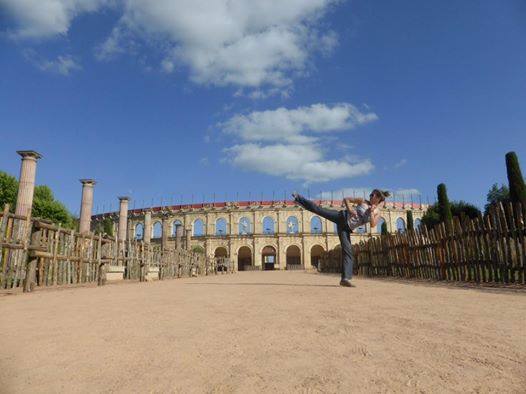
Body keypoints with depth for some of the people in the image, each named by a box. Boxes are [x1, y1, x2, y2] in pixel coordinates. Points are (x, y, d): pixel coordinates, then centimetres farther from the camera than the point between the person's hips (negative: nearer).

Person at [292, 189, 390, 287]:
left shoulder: (376, 213, 7)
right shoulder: (363, 201, 4)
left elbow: (373, 225, -11)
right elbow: (346, 199, 9)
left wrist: (371, 211, -16)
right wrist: (349, 209, -9)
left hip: (347, 228, 1)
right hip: (341, 217, -1)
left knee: (347, 250, -8)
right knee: (318, 209, -18)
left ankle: (345, 278, -8)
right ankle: (298, 198, -7)